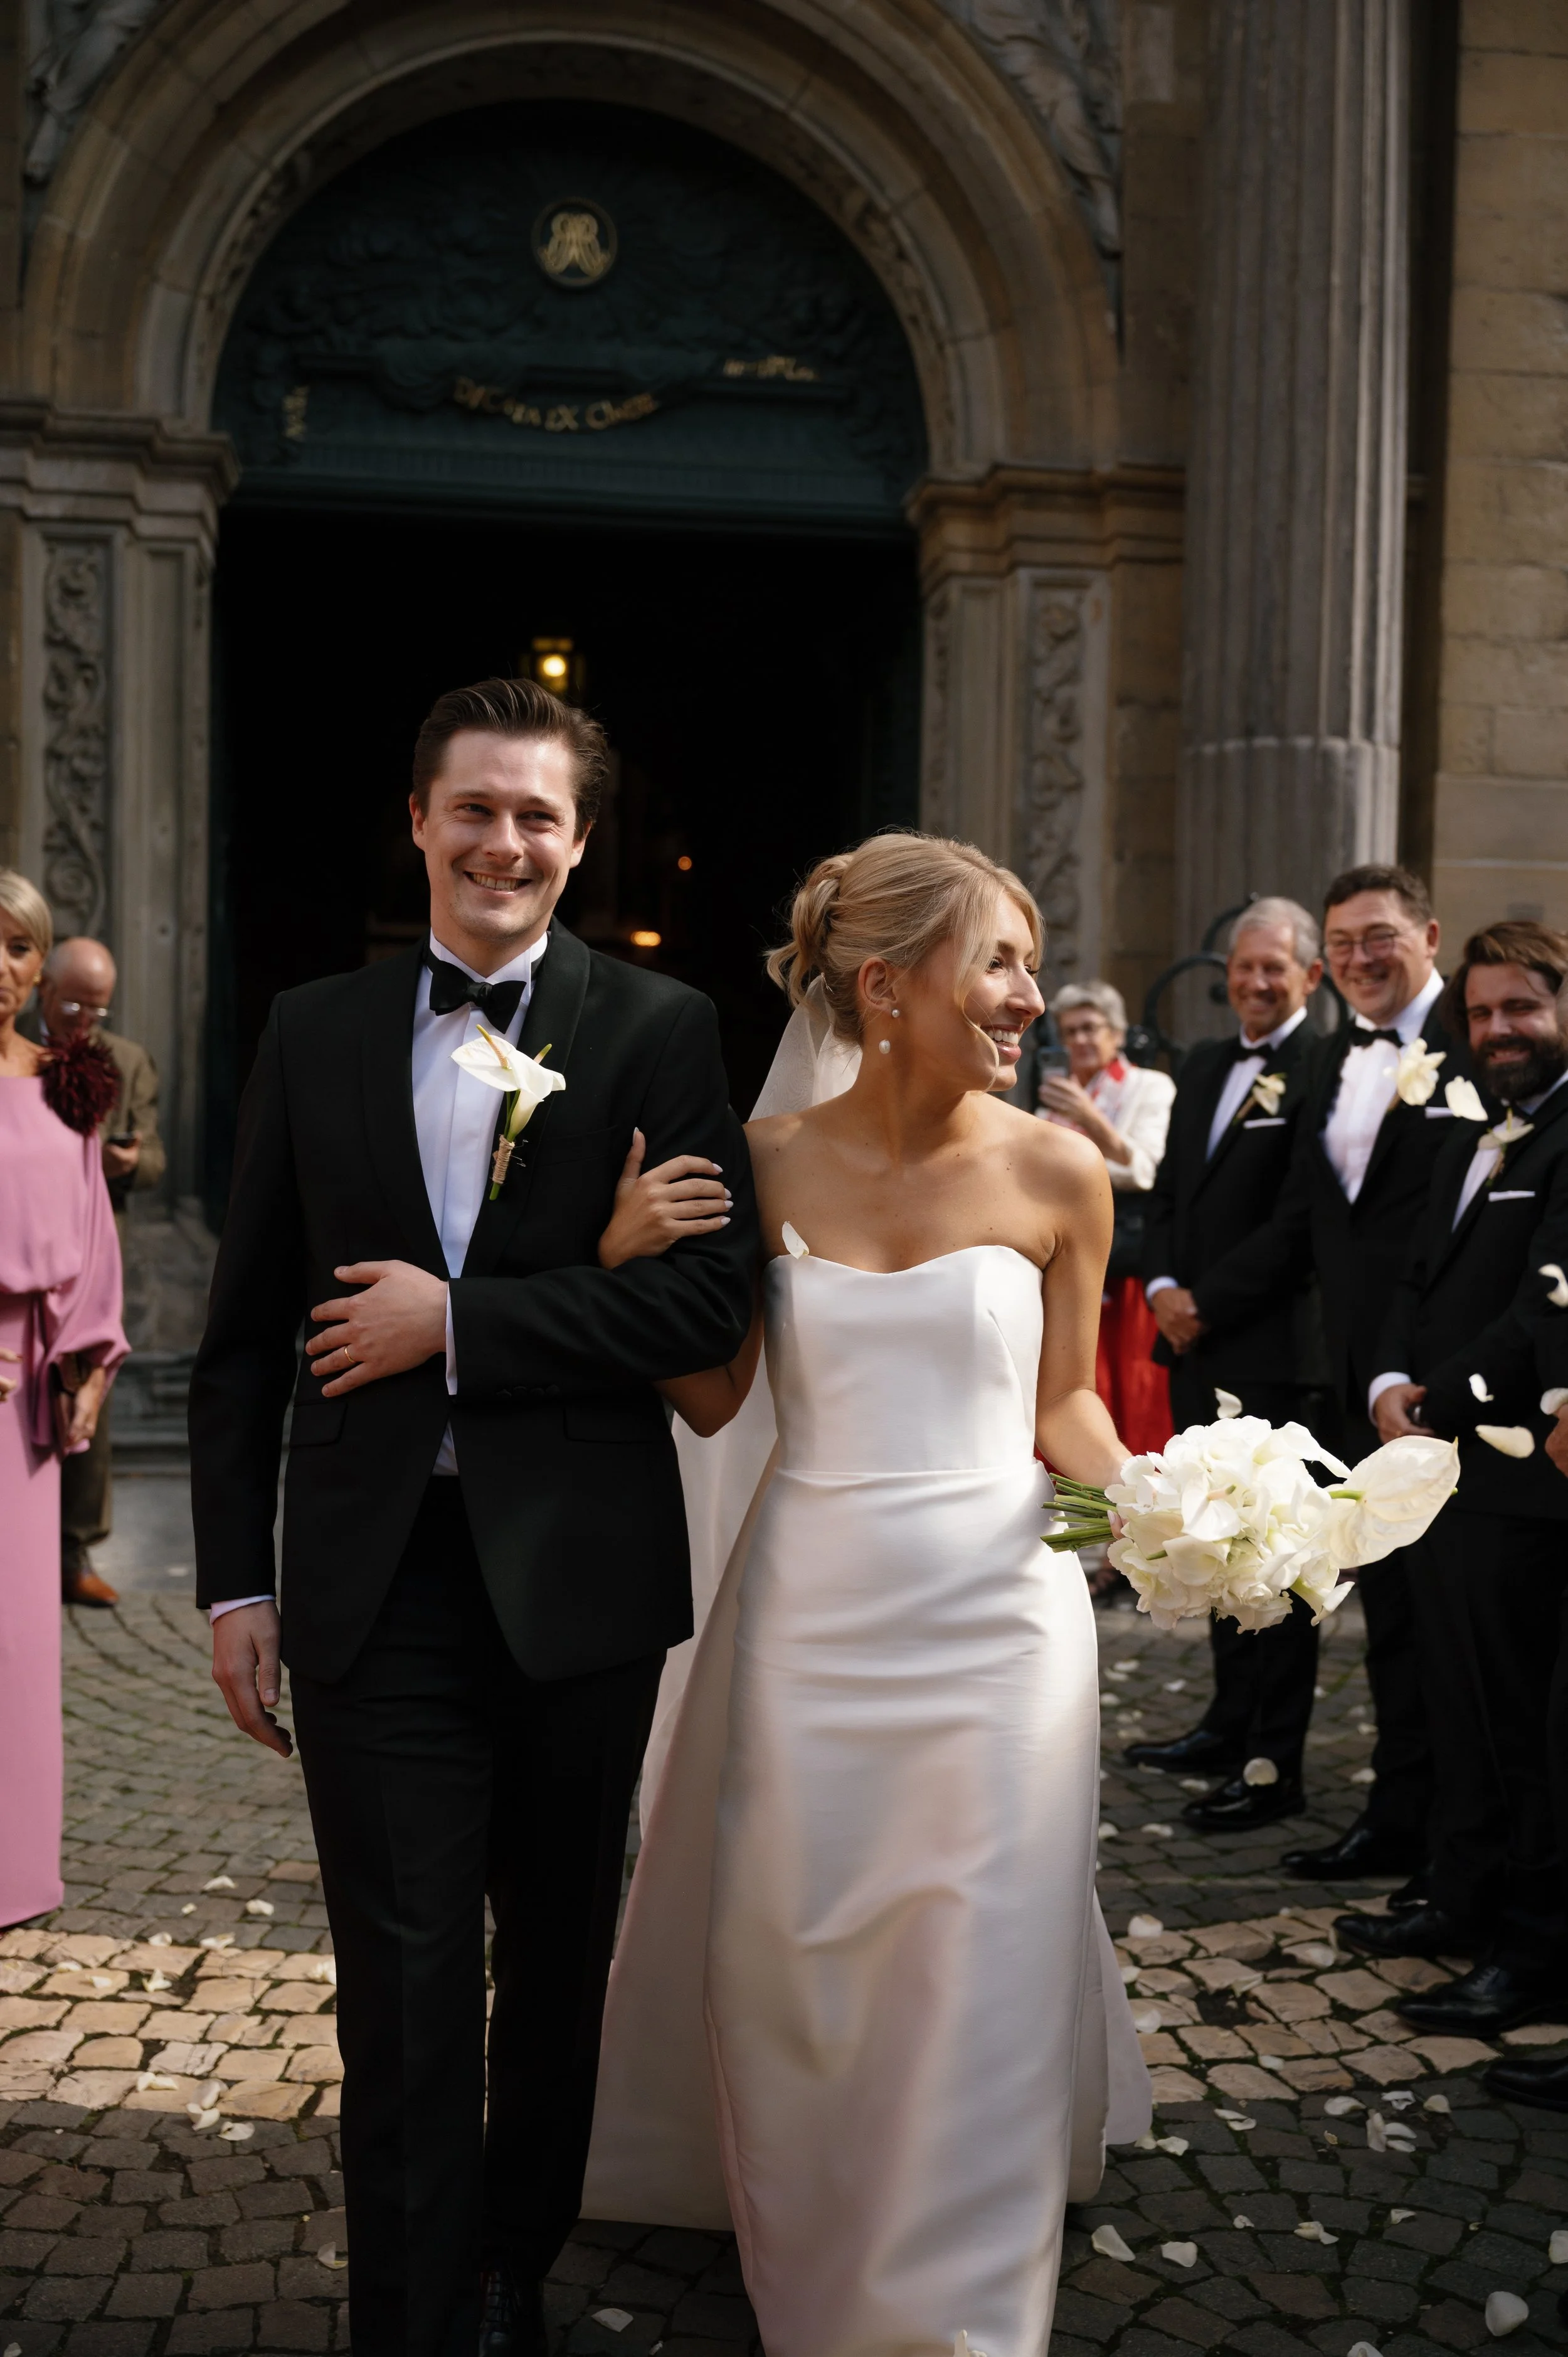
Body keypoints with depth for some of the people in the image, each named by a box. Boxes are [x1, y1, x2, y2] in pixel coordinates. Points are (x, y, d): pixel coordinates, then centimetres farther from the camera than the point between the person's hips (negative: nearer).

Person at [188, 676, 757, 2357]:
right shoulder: (315, 1031, 5)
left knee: (556, 1963, 17)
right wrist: (233, 1580, 2)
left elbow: (711, 1295, -10)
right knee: (403, 1983, 2)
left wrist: (458, 1319, -14)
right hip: (375, 1579, 0)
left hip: (578, 1576, 0)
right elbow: (244, 1328, 6)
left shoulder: (656, 1030, -1)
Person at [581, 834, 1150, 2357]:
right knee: (786, 1961, 15)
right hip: (811, 1614, 1)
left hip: (995, 1616, -1)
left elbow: (1062, 1401, 6)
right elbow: (711, 1400, 0)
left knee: (977, 1984, 3)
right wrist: (635, 1259, -14)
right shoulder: (768, 1162, -4)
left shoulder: (1055, 1173, -5)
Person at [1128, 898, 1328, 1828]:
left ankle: (1274, 1766, 5)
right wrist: (1163, 1287, 1)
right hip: (1199, 1345, 8)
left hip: (1277, 1347, -8)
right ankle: (1231, 1723, 31)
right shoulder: (1205, 1064, 16)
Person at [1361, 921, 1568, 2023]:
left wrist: (1440, 1402, -12)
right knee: (1461, 1706, 18)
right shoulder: (1474, 1138, 19)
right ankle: (1468, 1900, 31)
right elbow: (1422, 1279, 19)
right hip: (1443, 1465, 9)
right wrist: (1391, 1385, 1)